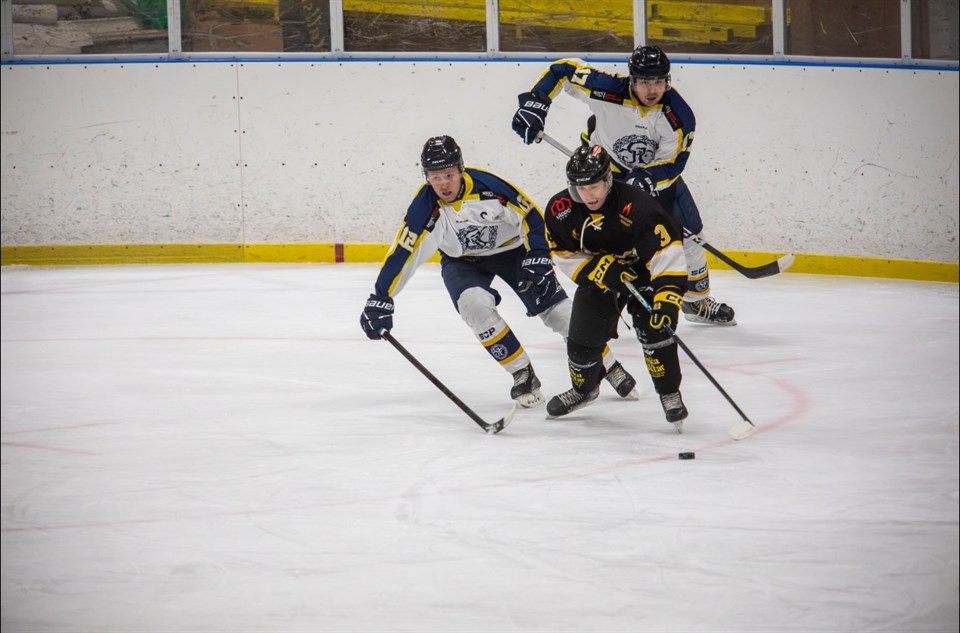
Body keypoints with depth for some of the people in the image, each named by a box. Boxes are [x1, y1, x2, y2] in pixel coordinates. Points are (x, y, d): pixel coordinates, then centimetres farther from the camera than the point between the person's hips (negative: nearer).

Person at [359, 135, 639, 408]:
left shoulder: (487, 185, -29)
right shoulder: (426, 207, -27)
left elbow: (532, 216, -18)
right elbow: (403, 252, -24)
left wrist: (538, 259, -24)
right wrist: (380, 299, -27)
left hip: (510, 248, -1)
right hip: (462, 261, 1)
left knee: (557, 308, -9)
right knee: (475, 305, -28)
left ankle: (610, 367, 9)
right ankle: (523, 375, -13)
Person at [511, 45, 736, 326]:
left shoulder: (679, 116, -26)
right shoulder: (608, 89, -31)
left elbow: (671, 164, -21)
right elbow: (563, 70, -19)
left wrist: (648, 179, -40)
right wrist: (535, 102, -27)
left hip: (655, 169, 3)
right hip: (604, 163, -3)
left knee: (688, 233, 8)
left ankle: (698, 301, 29)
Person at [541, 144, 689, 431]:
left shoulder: (636, 205, -35)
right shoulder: (560, 211, -21)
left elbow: (668, 251, -36)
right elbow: (565, 256, -9)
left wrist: (666, 299, -44)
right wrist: (601, 270, -25)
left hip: (644, 271, -4)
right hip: (597, 277, 4)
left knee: (653, 329, -22)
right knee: (583, 337, 4)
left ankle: (670, 395, -4)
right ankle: (584, 389, 35)